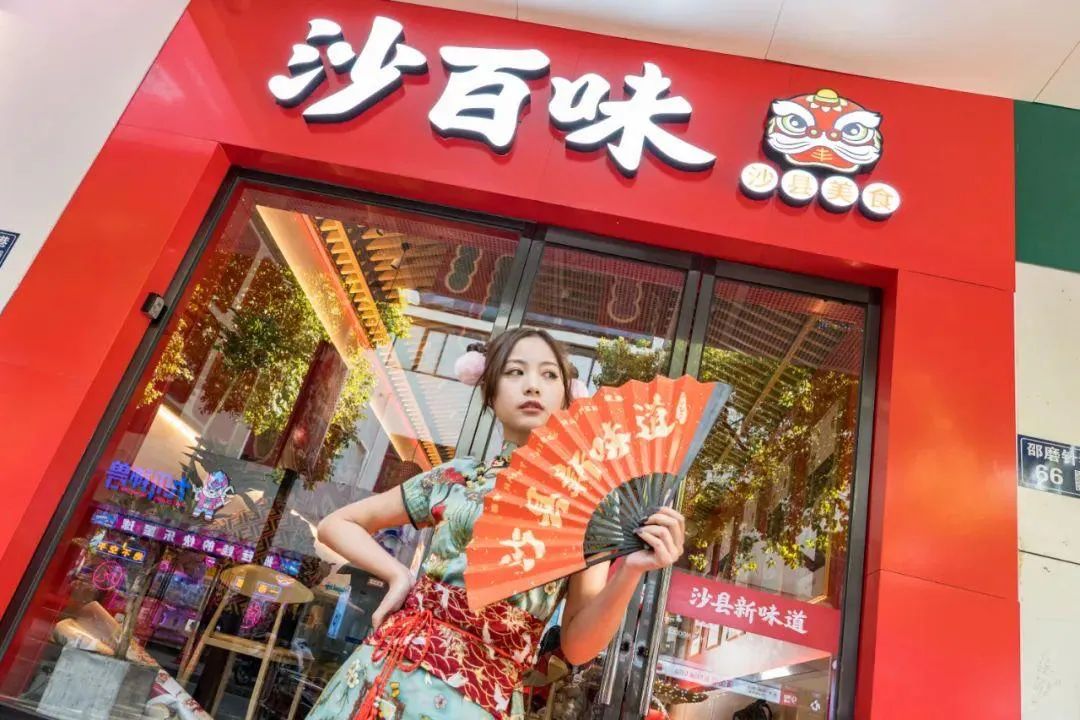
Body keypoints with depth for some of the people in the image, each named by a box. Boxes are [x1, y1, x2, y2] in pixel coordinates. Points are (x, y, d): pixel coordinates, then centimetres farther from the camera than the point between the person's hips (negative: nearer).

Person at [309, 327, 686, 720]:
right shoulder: (455, 477, 3)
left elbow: (578, 645, -6)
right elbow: (336, 524, 12)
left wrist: (628, 571, -23)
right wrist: (398, 575, -3)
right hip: (392, 676, 2)